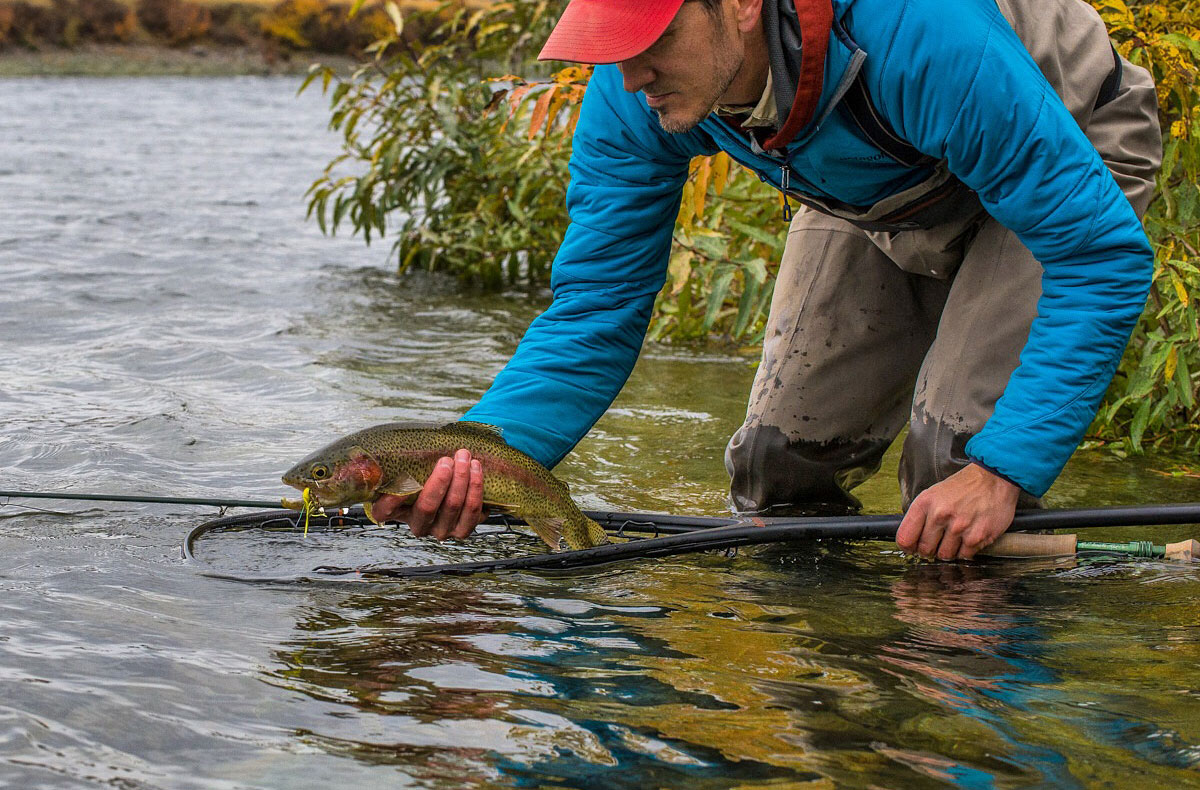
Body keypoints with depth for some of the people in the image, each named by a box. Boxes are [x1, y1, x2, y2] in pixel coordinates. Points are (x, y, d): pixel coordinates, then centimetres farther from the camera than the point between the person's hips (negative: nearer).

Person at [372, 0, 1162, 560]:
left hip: (1069, 150, -5)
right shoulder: (633, 94, -27)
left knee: (960, 452, -21)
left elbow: (1105, 254, -38)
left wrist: (1002, 472, -42)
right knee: (781, 460, -1)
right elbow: (596, 305, -20)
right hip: (875, 188, 5)